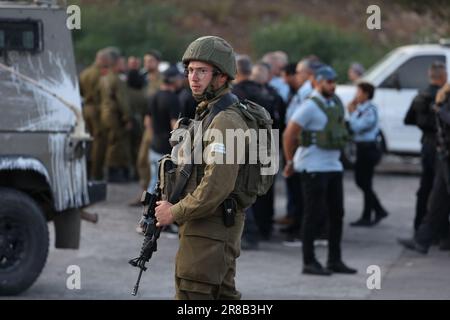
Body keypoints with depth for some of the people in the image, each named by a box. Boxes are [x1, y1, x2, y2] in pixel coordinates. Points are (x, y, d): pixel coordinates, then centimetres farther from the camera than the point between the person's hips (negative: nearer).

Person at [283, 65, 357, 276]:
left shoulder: (336, 103, 11)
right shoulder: (310, 106, -13)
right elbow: (289, 134, -13)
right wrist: (290, 162, -6)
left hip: (333, 166, 8)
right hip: (314, 169, -8)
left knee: (337, 213, 9)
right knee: (313, 215, -4)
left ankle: (335, 260, 17)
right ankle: (309, 262, 2)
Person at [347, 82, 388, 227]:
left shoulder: (370, 111, -16)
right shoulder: (361, 109, 12)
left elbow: (358, 127, -24)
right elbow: (353, 128, 13)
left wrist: (352, 112, -11)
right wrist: (352, 111, 5)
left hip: (368, 148, -10)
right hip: (363, 148, 10)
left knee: (364, 183, -3)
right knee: (361, 181, 14)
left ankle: (366, 217, 4)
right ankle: (379, 211, 20)